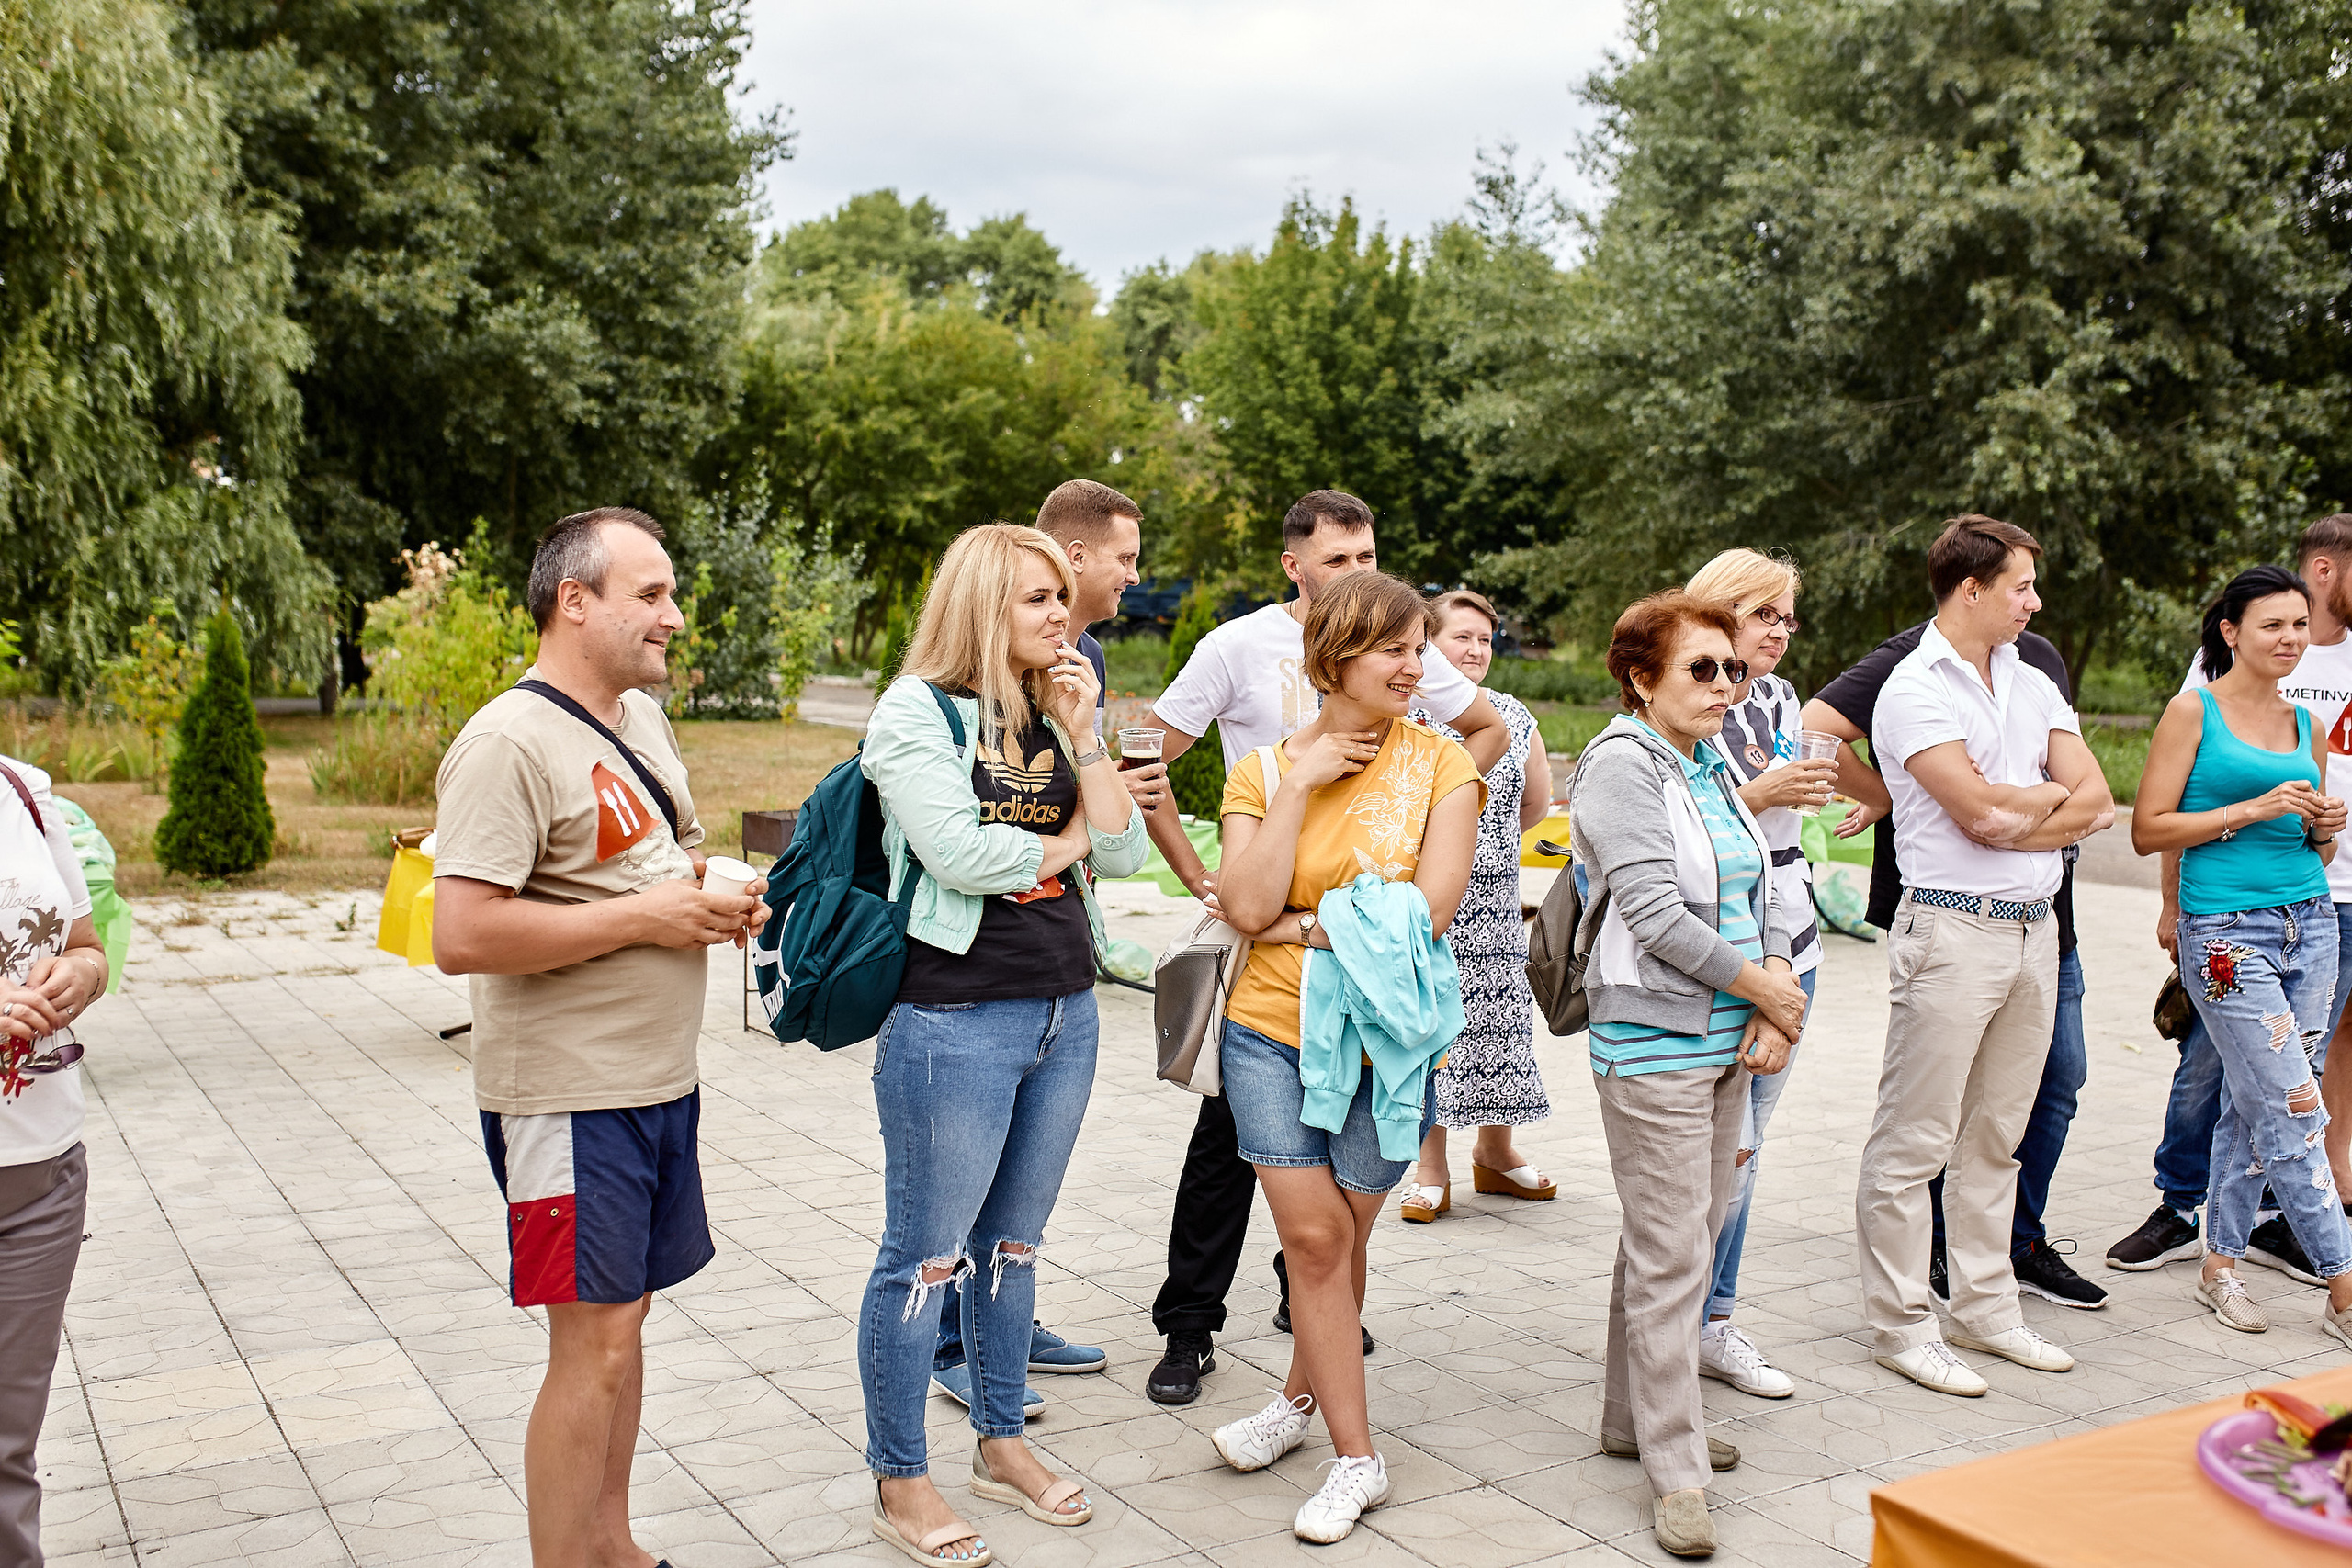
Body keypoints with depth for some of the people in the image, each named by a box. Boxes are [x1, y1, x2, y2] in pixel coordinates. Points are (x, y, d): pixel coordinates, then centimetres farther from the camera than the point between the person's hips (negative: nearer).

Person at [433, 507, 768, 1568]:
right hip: (572, 1094, -8)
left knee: (623, 1322, 17)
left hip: (663, 1081, 8)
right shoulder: (509, 742, -17)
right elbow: (462, 935, -25)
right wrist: (643, 918, -20)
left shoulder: (643, 718, 11)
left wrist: (717, 897, 4)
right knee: (595, 1344, -1)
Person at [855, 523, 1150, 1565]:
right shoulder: (918, 709, -9)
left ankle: (1001, 1442, 34)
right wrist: (1067, 841, -4)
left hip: (1065, 1010, 7)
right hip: (956, 1019, -7)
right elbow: (959, 855, -19)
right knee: (927, 1253, 3)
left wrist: (1083, 735, -5)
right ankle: (899, 1482, 18)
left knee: (1014, 1240, 19)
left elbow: (1121, 853, 4)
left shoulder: (1059, 712, 11)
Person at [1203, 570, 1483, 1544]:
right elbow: (1248, 907, -12)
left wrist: (1296, 924, -11)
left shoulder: (1439, 764, -3)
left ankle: (1301, 1399, 35)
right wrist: (1300, 783, -12)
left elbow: (1429, 910, -13)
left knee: (1334, 1238, 10)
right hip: (1274, 1029, 1)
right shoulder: (1264, 770, 1)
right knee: (1312, 1237, -1)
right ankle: (1356, 1459, 15)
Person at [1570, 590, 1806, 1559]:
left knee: (1682, 1238, 16)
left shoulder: (1716, 764, 13)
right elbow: (1657, 916, -19)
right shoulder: (1622, 764, -12)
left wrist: (1776, 1009, -2)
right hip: (1652, 1042, -8)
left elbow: (1765, 889, 12)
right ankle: (1676, 1474, 5)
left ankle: (1635, 1418, 30)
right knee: (1669, 1256, -4)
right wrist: (1767, 990, -11)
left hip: (1728, 1041, 8)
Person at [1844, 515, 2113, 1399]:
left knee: (1996, 1134, 14)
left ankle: (1984, 1307, 25)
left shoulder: (2032, 684, 14)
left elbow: (2097, 803, 4)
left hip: (2035, 928, 7)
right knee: (1915, 1139, -1)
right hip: (1954, 929, -7)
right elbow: (1983, 809, -17)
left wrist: (2011, 821, -10)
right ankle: (1901, 1325, 7)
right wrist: (2055, 793, 2)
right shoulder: (1915, 689, -8)